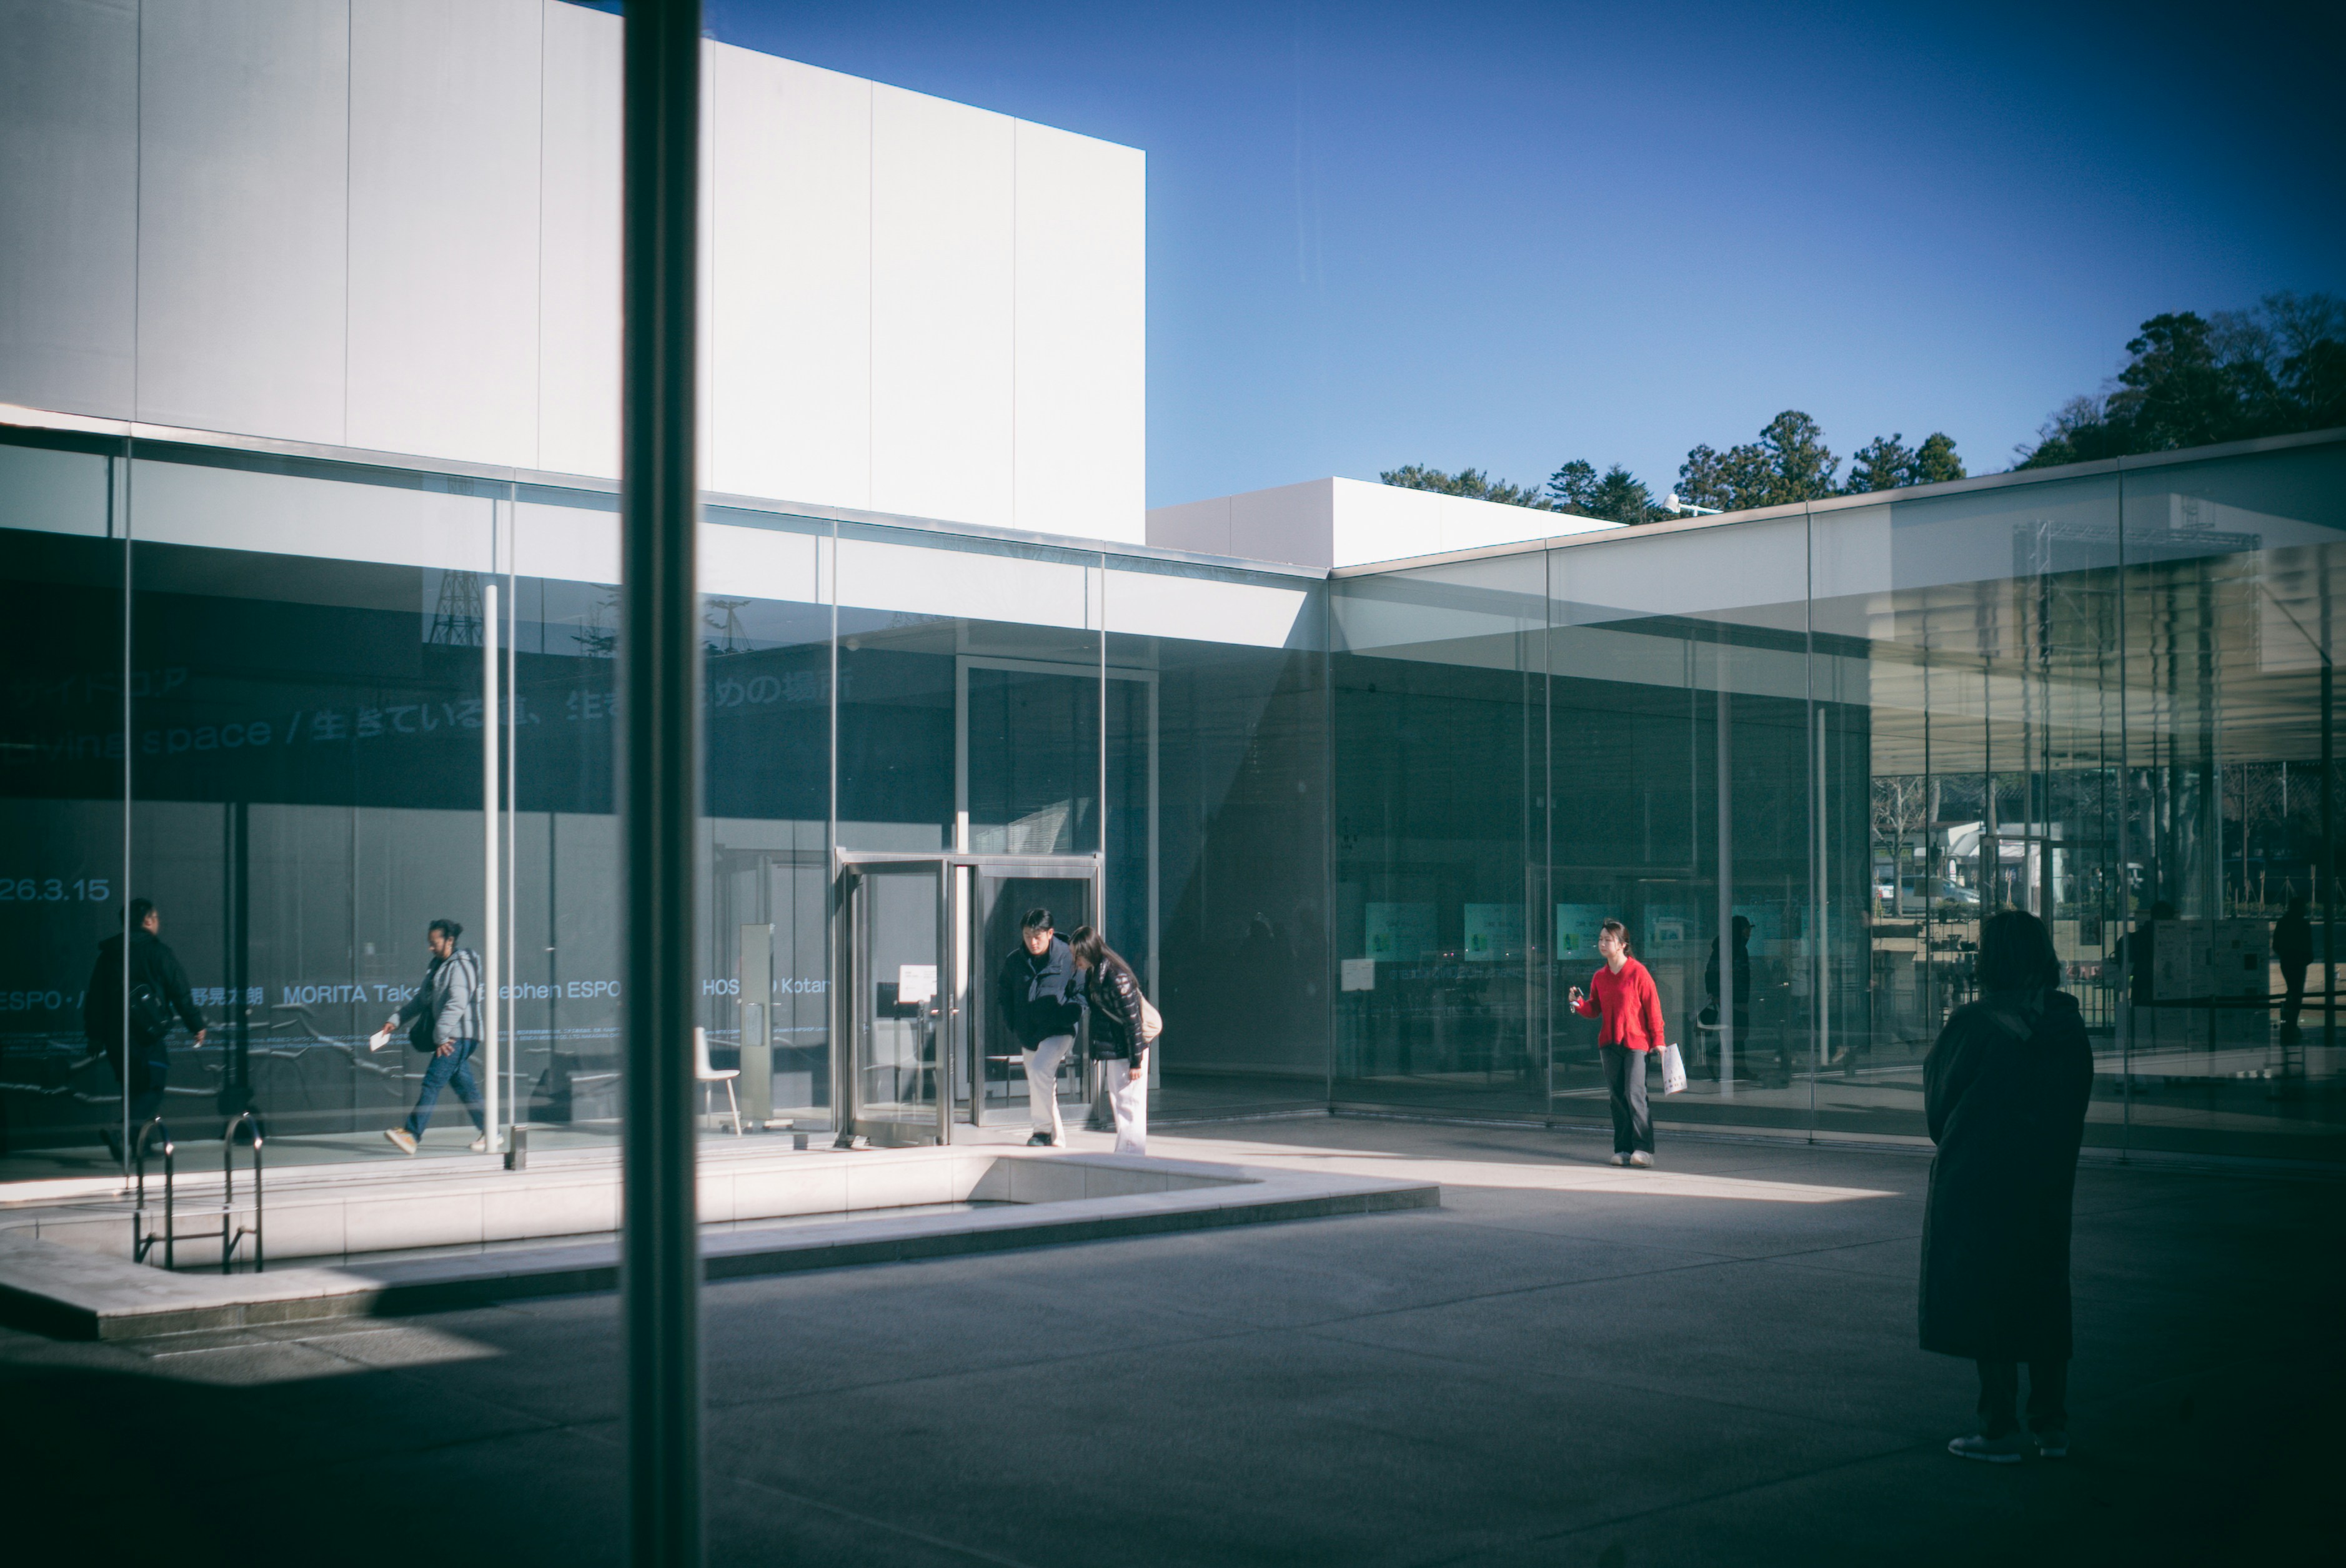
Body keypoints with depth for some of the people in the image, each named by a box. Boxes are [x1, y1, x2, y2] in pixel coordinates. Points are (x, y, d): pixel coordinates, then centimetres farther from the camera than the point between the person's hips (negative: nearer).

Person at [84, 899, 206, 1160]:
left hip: (115, 1033, 6)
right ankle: (123, 1133, -27)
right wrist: (196, 1025, 3)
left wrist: (95, 1035, 18)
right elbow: (180, 993, -5)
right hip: (149, 1032, -6)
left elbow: (94, 997, 12)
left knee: (134, 1088, 18)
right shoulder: (158, 951, -5)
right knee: (153, 1087, -5)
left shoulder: (108, 953, 11)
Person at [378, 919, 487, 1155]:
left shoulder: (461, 966, -12)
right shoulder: (438, 966, 19)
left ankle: (412, 1135, -16)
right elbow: (422, 1000, 24)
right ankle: (487, 1132, 14)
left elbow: (457, 1004, -21)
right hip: (450, 1037, 10)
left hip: (458, 1036, -10)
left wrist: (442, 1036, -24)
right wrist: (396, 1020, 14)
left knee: (433, 1081, -13)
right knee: (463, 1084, 10)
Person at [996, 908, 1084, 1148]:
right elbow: (1002, 993, 18)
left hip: (1059, 1031, -6)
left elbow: (1082, 989, 0)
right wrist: (1010, 1023, 7)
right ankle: (1056, 1137, 21)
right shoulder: (1014, 961, 4)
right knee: (1038, 1083, 10)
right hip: (1028, 1035, 6)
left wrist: (1070, 1015, -13)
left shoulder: (1068, 957, -9)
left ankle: (1044, 1129, -14)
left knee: (1040, 1071, -24)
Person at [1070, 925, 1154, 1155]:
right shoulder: (1094, 974, 6)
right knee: (1117, 1102, 16)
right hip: (1115, 1051, 10)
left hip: (1129, 1050, -10)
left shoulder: (1117, 978, -21)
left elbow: (1132, 1021, -20)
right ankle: (1125, 1152, 25)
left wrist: (1136, 1061, -18)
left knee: (1129, 1104, -5)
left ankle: (1130, 1153, 0)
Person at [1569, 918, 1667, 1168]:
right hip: (1609, 1044, 6)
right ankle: (1623, 1149, 13)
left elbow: (1653, 1007, -5)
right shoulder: (1600, 977, 10)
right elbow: (1594, 1010, 16)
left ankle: (1643, 1149, -10)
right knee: (1617, 1098, 7)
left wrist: (1657, 1040, -7)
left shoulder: (1638, 972, -7)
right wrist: (1579, 1003, -5)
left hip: (1636, 1042, -6)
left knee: (1635, 1095, -13)